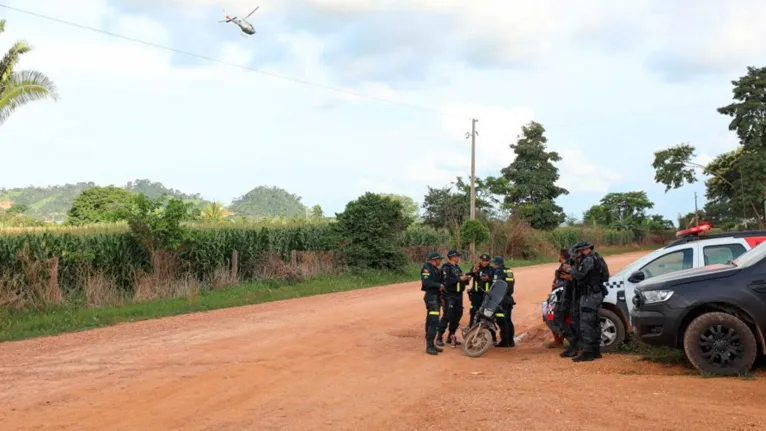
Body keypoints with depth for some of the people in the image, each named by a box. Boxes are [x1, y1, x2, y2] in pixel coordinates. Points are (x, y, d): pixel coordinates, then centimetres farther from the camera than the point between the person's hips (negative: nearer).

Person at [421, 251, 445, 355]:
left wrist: (442, 286, -4)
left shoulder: (436, 269, 18)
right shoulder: (427, 268, -12)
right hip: (431, 297, -10)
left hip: (436, 297, 10)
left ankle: (430, 344, 17)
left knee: (430, 321, 12)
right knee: (434, 321, -15)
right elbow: (426, 282, -24)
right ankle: (429, 346, -15)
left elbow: (440, 281, 16)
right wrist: (439, 285, -17)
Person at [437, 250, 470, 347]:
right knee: (447, 316, -11)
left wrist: (466, 279, -2)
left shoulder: (457, 267, 17)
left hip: (458, 294, 8)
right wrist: (459, 278, -25)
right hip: (450, 295, -8)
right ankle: (439, 338, -6)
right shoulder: (446, 267, -10)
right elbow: (447, 280, -24)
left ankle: (451, 336, 21)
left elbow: (461, 280, 19)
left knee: (457, 315, 10)